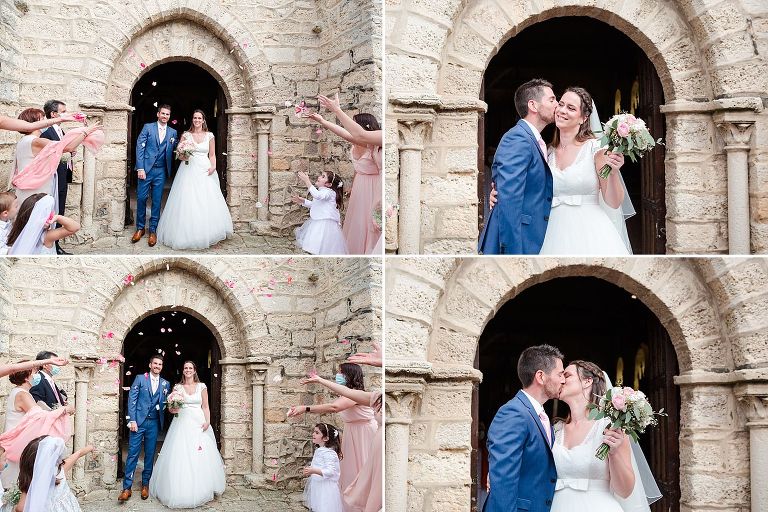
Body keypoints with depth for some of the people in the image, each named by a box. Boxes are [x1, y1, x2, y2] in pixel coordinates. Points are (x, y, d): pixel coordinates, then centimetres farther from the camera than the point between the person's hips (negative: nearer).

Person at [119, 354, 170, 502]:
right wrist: (132, 420, -10)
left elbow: (165, 404, 14)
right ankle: (127, 487, -4)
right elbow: (132, 399, -3)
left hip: (154, 423, 3)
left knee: (150, 455, 7)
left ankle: (145, 484, 18)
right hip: (138, 421, -3)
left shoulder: (165, 384, 10)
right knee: (133, 454, -5)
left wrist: (168, 406, -10)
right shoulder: (140, 379, 2)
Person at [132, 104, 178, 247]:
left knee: (157, 201, 3)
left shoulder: (173, 132, 10)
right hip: (146, 169, -2)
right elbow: (140, 147, -2)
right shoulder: (148, 127, 2)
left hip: (161, 171, 2)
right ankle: (140, 228, 13)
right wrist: (140, 168, -10)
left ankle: (153, 230, 11)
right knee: (141, 198, -1)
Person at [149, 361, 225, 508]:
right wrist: (172, 408, -13)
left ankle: (199, 491, 5)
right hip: (182, 424, 0)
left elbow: (205, 407, 7)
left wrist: (207, 421, -8)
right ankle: (182, 491, -1)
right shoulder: (177, 387, 8)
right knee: (181, 456, -7)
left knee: (200, 458, -4)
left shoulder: (201, 387, 8)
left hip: (198, 423, 0)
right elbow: (171, 408, 10)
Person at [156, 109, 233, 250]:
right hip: (189, 170, -1)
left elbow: (212, 155, 12)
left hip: (205, 172, 1)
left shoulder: (209, 136, 9)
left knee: (207, 203, -6)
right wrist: (183, 156, -15)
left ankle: (206, 235, 3)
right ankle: (189, 235, -1)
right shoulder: (186, 135, 6)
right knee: (188, 202, -7)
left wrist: (213, 166, -6)